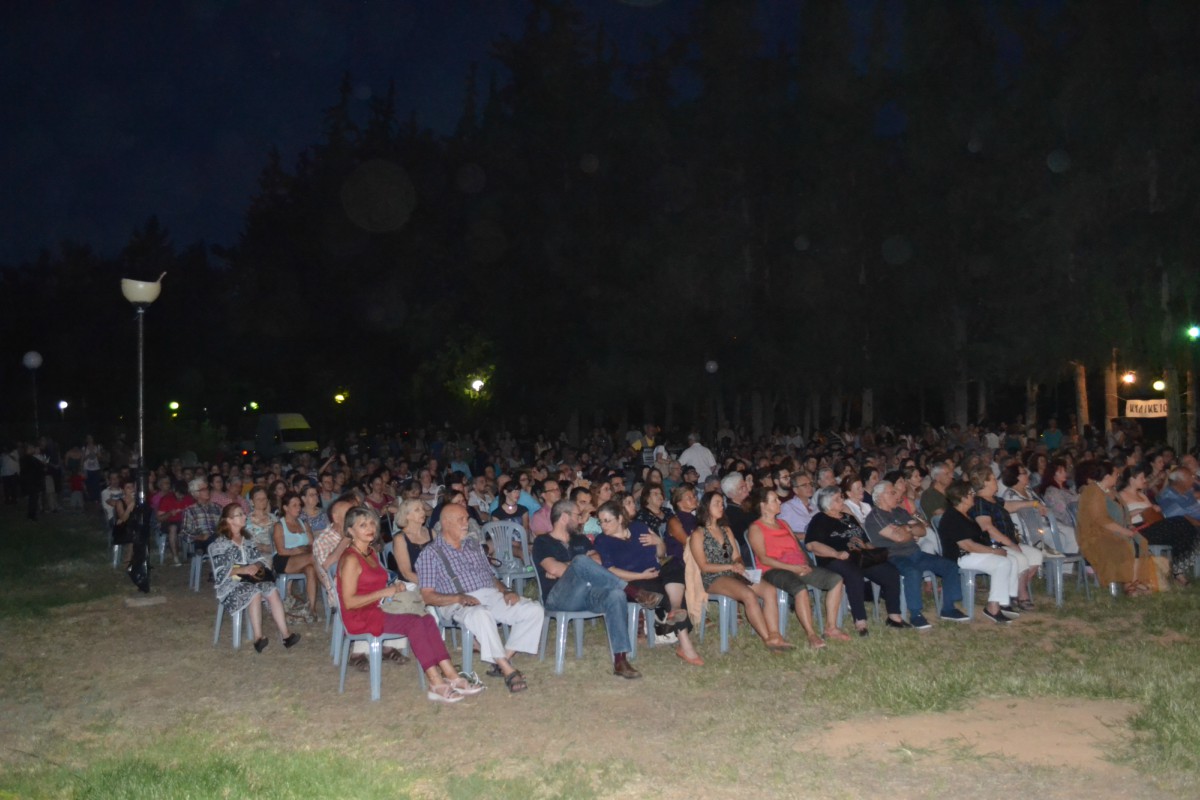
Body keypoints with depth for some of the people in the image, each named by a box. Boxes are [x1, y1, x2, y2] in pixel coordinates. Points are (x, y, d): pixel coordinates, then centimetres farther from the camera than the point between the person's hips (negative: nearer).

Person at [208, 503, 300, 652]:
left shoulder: (246, 539, 17)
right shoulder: (219, 543, -4)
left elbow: (260, 559, 12)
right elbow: (220, 572, -11)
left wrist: (256, 566, -12)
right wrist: (242, 570, -22)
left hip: (249, 580, 5)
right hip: (229, 584, -5)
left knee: (272, 590, -25)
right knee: (255, 593, -35)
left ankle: (285, 634, -31)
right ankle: (258, 638, -35)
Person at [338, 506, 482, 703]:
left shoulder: (371, 553, 16)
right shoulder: (350, 559, -12)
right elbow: (349, 602, -18)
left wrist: (394, 588, 5)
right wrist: (383, 593, -18)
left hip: (377, 611, 8)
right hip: (360, 619, -8)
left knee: (427, 619, -16)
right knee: (414, 622, -27)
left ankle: (451, 676, -24)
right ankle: (436, 684, -30)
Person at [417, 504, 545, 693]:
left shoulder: (475, 545, 24)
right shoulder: (431, 553, 6)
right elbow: (427, 596, -2)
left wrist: (506, 591, 3)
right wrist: (459, 597, -18)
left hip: (493, 596, 6)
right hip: (460, 605, -6)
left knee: (534, 610, -18)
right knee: (482, 615, -41)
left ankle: (504, 658, -16)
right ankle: (508, 670, -34)